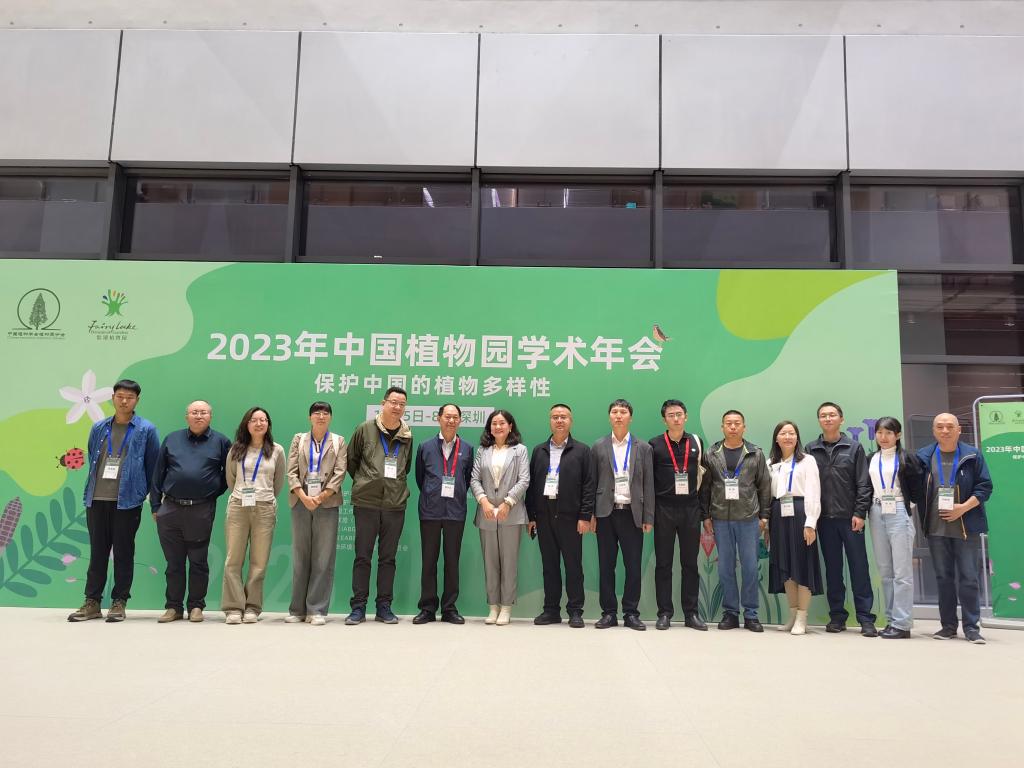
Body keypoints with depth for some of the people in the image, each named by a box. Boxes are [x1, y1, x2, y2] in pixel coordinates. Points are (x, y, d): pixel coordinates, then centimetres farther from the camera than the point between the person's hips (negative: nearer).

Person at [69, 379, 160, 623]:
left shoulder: (146, 430, 0)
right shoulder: (99, 428, 11)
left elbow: (153, 466, 2)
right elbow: (92, 461, 19)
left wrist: (152, 497, 3)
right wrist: (89, 493, 17)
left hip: (128, 501, -4)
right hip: (97, 500, 4)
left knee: (123, 553, 3)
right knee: (97, 552, 10)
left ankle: (119, 603, 12)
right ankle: (92, 603, 17)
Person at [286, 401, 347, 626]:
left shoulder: (338, 442, 10)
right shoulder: (299, 439, 13)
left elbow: (339, 473, -1)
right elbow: (291, 472, 3)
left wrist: (320, 497, -12)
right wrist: (304, 497, -12)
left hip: (327, 504, -1)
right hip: (301, 503, 1)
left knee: (323, 559, -3)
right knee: (300, 557, 5)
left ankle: (317, 610, 2)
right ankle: (298, 609, 12)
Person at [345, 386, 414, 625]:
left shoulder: (407, 436, 7)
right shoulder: (365, 429, -1)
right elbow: (351, 460, 8)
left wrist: (395, 485, 12)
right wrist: (363, 483, 9)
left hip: (395, 505, 2)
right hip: (366, 503, -2)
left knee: (388, 558, 8)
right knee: (362, 556, 3)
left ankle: (384, 607, 16)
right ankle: (358, 607, 11)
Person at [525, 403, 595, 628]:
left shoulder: (582, 450, 3)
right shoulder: (539, 451, 13)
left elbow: (588, 485, -2)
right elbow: (531, 484, 11)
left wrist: (585, 516, -9)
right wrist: (531, 516, 5)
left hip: (569, 516, -3)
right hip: (544, 515, 3)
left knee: (573, 565, 1)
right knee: (549, 565, 8)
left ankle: (575, 611, 9)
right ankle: (551, 609, 16)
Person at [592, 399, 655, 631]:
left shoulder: (643, 448, 7)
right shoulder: (598, 447, 7)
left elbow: (648, 484, 4)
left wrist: (648, 518, -1)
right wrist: (590, 514, 0)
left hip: (632, 514, 0)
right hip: (606, 513, 0)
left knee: (634, 566, 1)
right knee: (606, 565, 4)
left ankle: (631, 613, 12)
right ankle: (609, 613, 12)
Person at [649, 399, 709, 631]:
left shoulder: (696, 442, 7)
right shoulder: (655, 444, 1)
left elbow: (704, 475, 11)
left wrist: (704, 509, 7)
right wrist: (649, 511, -1)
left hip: (691, 509, 2)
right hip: (664, 510, -2)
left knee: (690, 563, 6)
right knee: (663, 563, 3)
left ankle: (691, 613, 14)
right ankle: (664, 614, 10)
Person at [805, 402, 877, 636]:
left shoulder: (854, 448, 4)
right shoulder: (810, 450, 7)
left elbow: (863, 484, 0)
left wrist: (860, 513, -8)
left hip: (850, 518, -1)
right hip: (825, 519, 2)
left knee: (859, 568, 1)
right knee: (832, 569, 8)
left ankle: (866, 619, 7)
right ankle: (837, 616, 16)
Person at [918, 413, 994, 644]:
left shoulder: (972, 455, 0)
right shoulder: (923, 457, 5)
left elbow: (985, 486, -2)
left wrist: (964, 507, -14)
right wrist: (923, 518, 0)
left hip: (966, 527, -2)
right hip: (936, 529, 2)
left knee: (969, 579, -1)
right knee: (943, 578, 8)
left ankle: (972, 627, 9)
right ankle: (948, 626, 17)